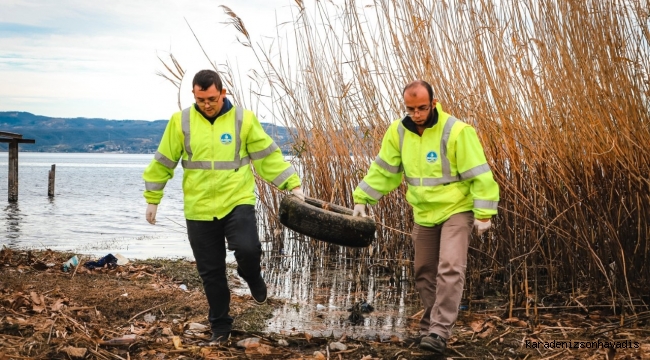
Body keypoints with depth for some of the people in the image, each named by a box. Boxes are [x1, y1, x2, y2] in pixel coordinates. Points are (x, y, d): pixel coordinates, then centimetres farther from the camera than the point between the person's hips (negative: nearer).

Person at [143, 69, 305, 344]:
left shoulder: (243, 119, -3)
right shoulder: (181, 122, -1)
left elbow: (268, 156, 1)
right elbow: (163, 162, 7)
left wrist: (293, 185, -4)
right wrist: (152, 198, 10)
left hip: (238, 202, -1)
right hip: (199, 210, 2)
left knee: (247, 249, -24)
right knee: (211, 272, 8)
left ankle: (253, 279, 12)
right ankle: (220, 326, 25)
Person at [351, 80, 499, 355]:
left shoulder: (456, 132, -21)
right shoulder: (399, 132, -5)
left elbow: (479, 174, -17)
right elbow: (383, 170, 5)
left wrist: (484, 213, -17)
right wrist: (362, 199, 2)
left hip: (457, 210, -6)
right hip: (424, 214, 6)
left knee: (450, 269, -19)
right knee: (424, 273, 13)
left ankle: (439, 332, -16)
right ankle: (430, 326, 28)